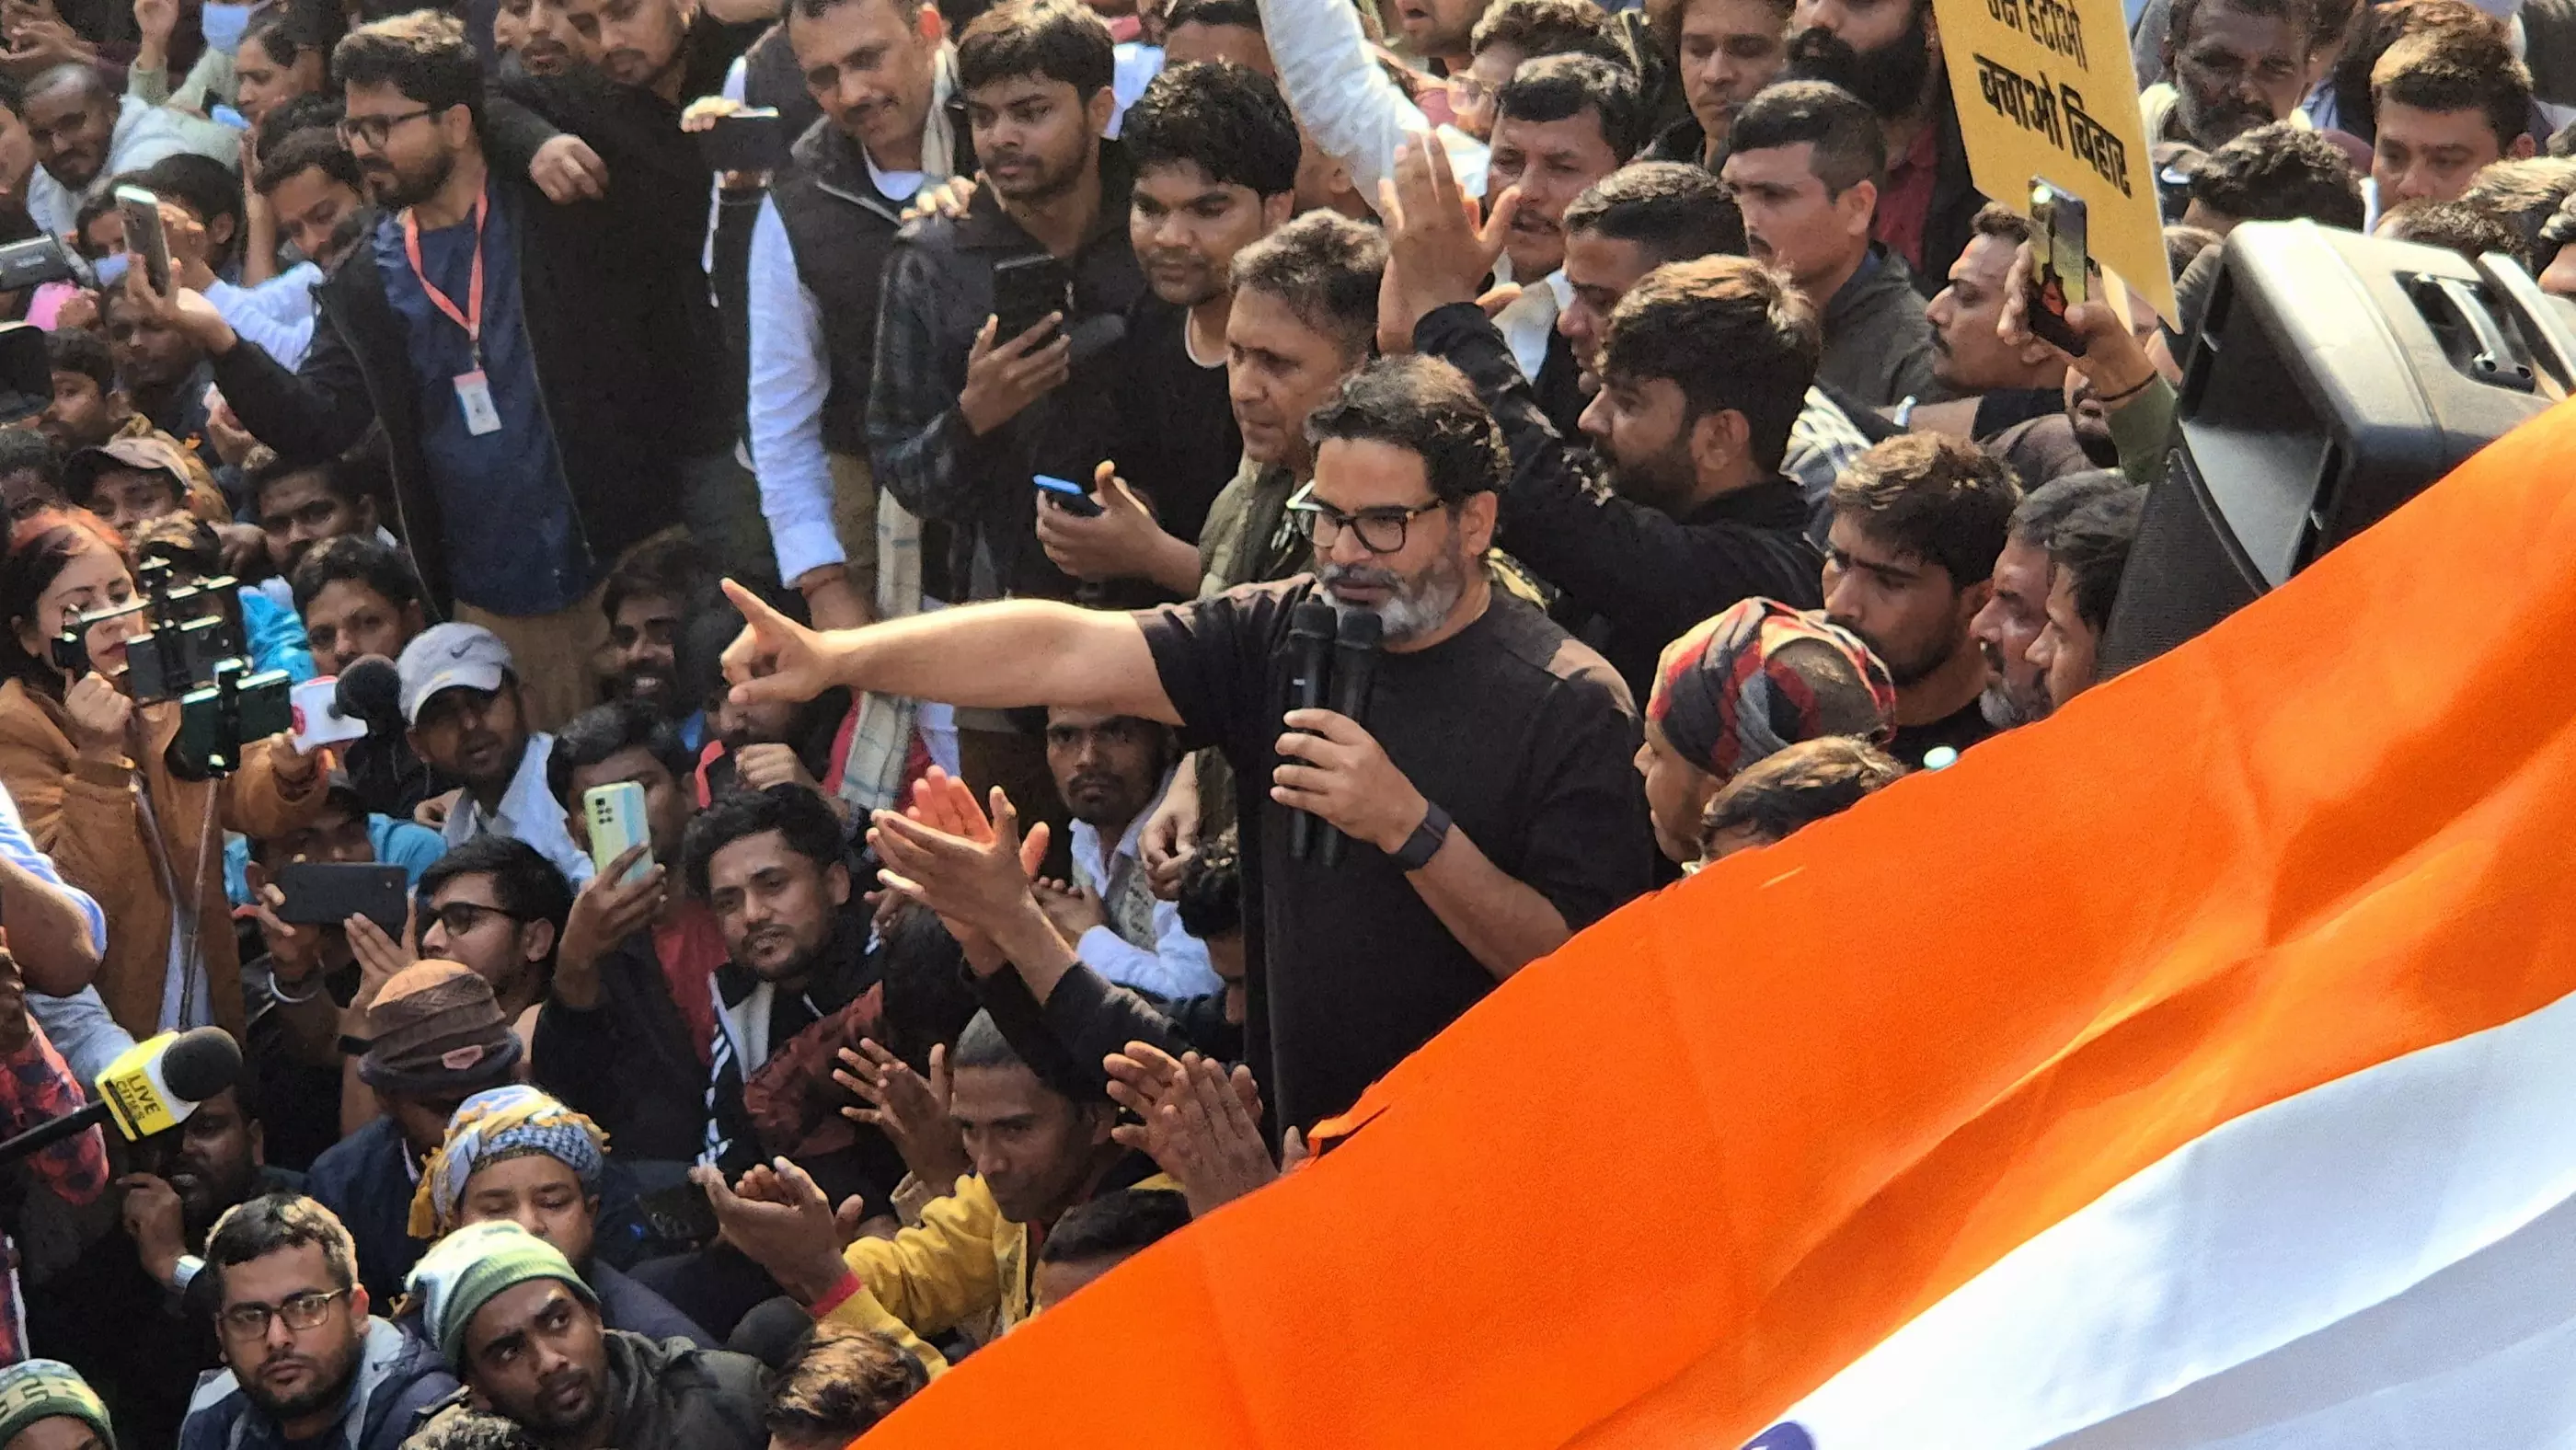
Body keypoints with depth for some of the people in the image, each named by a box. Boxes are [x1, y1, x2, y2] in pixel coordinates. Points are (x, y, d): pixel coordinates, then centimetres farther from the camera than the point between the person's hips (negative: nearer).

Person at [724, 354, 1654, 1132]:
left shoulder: (1570, 704, -12)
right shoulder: (1281, 637, 4)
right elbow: (1065, 652, -7)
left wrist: (1409, 826, -26)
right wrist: (836, 657, -19)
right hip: (1296, 1137, 5)